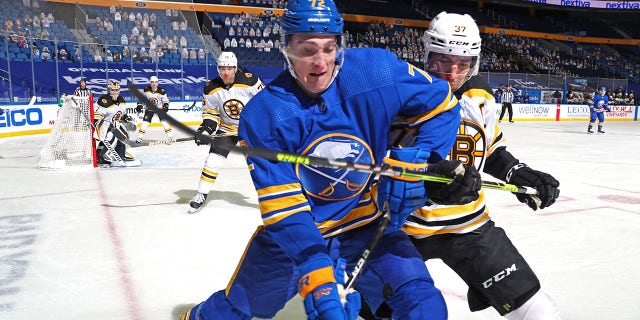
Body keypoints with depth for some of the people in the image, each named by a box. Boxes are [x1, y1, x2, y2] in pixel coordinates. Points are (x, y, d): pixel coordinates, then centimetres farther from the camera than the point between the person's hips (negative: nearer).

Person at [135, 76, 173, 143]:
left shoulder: (161, 91, -14)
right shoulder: (146, 89, -9)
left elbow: (165, 100, -6)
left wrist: (165, 106, -24)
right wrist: (139, 105, -9)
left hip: (159, 108, -1)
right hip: (149, 108, 2)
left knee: (164, 121, -15)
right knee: (145, 123, -6)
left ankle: (170, 137, -9)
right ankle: (140, 137, 3)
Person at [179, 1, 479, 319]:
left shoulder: (377, 70, -19)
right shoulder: (263, 115, -21)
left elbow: (441, 104, -5)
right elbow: (281, 204, -24)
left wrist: (414, 161, -19)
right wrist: (314, 269, -37)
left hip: (366, 224, 1)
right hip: (294, 233, 0)